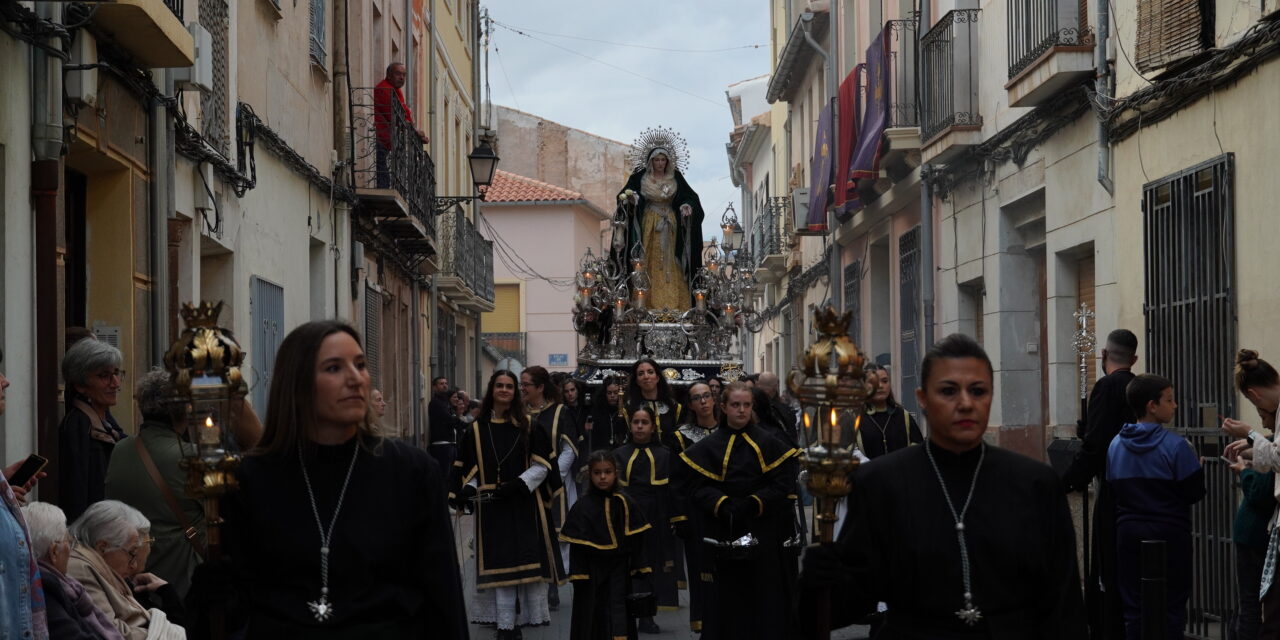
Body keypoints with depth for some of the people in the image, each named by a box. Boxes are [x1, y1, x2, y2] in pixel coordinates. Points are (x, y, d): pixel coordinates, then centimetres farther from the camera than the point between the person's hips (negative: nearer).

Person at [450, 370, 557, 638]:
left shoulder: (528, 426, 4)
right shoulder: (477, 429, 7)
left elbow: (542, 464, 0)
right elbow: (467, 468, 11)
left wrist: (519, 484, -13)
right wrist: (467, 490, -8)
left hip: (524, 504, -1)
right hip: (491, 506, 1)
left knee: (527, 562, -3)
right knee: (500, 564, 0)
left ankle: (530, 615, 5)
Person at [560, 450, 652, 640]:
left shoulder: (625, 504, 2)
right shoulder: (582, 507, -5)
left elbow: (636, 540, 5)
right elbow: (577, 547, -5)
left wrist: (639, 571, 2)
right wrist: (579, 578, -8)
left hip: (619, 569, 1)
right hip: (593, 573, -1)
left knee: (619, 617, -3)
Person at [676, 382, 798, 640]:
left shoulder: (767, 443, 3)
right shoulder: (708, 447, 3)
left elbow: (783, 483, -3)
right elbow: (695, 485, -2)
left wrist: (754, 503, -15)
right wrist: (722, 504, -17)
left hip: (763, 532, 0)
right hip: (724, 531, 0)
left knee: (765, 590, 0)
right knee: (729, 593, 1)